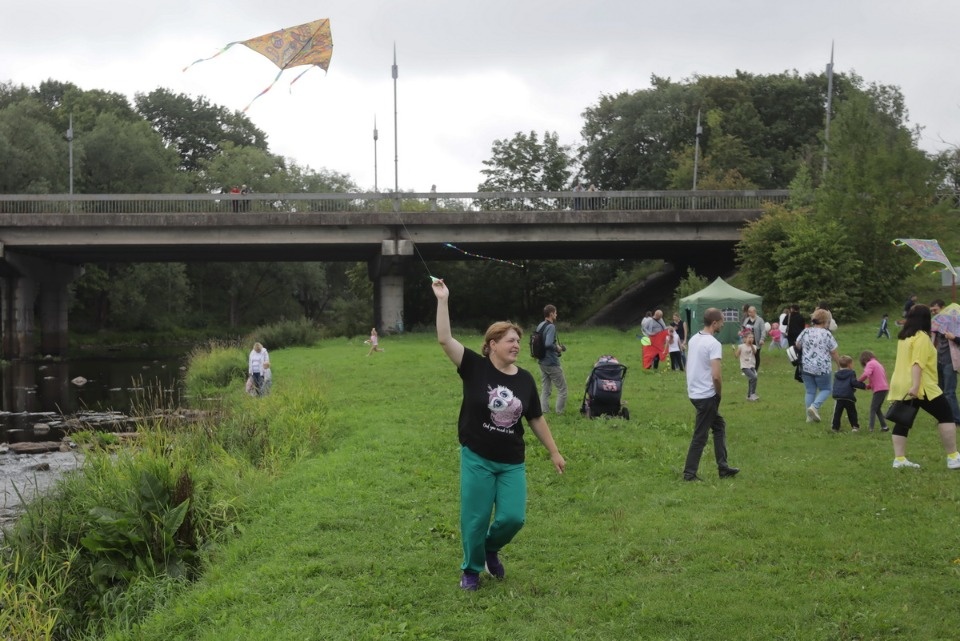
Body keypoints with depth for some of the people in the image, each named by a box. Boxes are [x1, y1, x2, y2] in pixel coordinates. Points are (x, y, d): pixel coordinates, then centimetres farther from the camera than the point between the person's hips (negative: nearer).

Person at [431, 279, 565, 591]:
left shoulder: (525, 379, 1)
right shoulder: (475, 367, -8)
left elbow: (536, 419, 11)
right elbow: (444, 339, -18)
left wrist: (554, 452, 14)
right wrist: (443, 300, -24)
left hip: (512, 463, 3)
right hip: (476, 459, -3)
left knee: (513, 518, -1)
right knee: (475, 518, 2)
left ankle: (491, 549, 32)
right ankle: (471, 569, 26)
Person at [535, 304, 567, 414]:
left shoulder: (539, 326, 8)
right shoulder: (551, 327, -18)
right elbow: (548, 344, -30)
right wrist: (557, 348, -12)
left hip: (542, 363, 8)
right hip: (552, 363, -8)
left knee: (545, 390, 11)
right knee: (562, 389, 3)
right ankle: (559, 413, 3)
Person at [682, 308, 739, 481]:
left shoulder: (693, 339, 8)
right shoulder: (714, 344, -19)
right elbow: (716, 375, -25)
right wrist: (718, 393, -6)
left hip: (694, 392, 9)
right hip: (707, 395, -9)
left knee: (719, 425, 20)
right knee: (700, 436, 0)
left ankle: (723, 467, 21)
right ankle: (689, 473, 5)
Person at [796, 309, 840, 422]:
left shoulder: (805, 332, 1)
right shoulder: (827, 334, -9)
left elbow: (797, 346, 12)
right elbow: (834, 354, -3)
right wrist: (840, 363, 13)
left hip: (806, 367, 4)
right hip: (822, 368, -4)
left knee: (809, 391, 12)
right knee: (825, 389, 12)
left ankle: (810, 416, 11)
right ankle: (815, 406, -10)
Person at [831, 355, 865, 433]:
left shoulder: (836, 374, 16)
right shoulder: (851, 373, -1)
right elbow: (854, 382, -13)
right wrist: (863, 386, -4)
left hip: (838, 397, 3)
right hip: (848, 397, -3)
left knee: (837, 413, 5)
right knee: (852, 412, 9)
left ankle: (835, 427, 2)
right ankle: (855, 426, 8)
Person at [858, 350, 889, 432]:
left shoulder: (870, 364, -4)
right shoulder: (877, 363, 24)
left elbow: (866, 374, -23)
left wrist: (859, 382, -7)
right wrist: (868, 386, 10)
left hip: (879, 389, -9)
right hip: (885, 388, 9)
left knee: (873, 409, -6)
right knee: (877, 409, 17)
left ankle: (871, 428, -12)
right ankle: (884, 426, 14)